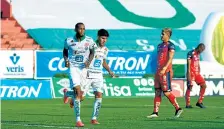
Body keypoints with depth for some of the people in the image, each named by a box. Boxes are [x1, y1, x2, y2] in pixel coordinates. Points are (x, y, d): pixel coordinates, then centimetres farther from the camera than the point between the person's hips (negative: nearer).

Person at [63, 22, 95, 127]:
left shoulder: (89, 41, -1)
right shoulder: (69, 41, -3)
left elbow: (92, 52, 9)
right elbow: (65, 51, 13)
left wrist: (89, 61, -11)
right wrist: (66, 60, -6)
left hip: (84, 68, 3)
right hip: (73, 68, -3)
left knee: (81, 95, 7)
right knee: (78, 93, -17)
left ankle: (67, 93, 43)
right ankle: (78, 120, -14)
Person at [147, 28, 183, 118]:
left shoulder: (170, 45, -7)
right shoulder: (160, 46, 18)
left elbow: (170, 59, -17)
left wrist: (164, 69, -27)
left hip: (166, 71, -8)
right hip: (158, 71, 9)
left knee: (167, 92, -9)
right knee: (157, 92, 4)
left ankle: (178, 109, 2)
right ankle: (155, 112, 3)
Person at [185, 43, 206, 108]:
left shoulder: (198, 54, 15)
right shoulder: (191, 53, -11)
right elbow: (188, 64, -14)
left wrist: (199, 73, 20)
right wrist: (189, 74, -18)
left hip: (197, 73, 9)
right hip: (191, 73, -9)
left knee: (203, 85, 4)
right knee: (189, 87, -7)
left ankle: (199, 102, 11)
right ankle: (188, 104, -2)